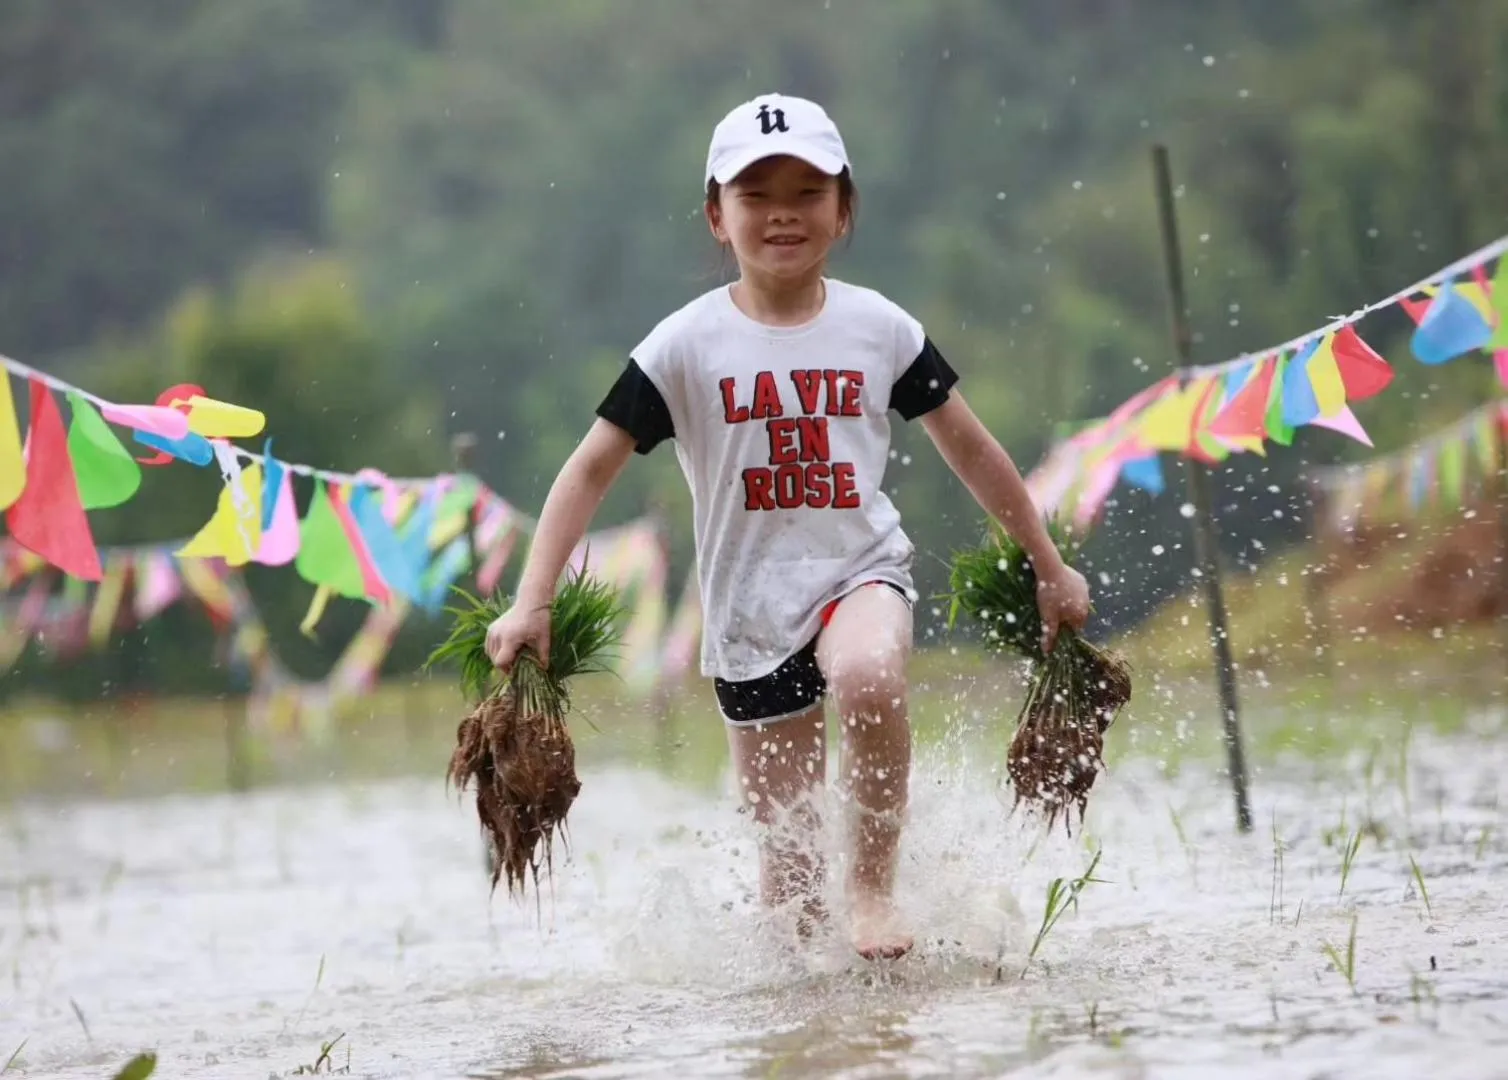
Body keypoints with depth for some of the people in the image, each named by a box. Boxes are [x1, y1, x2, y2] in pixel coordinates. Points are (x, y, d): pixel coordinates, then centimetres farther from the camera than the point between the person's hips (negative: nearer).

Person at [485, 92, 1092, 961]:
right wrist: (532, 603, -13)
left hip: (861, 570, -1)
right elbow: (591, 471, -4)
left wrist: (1051, 569, 15)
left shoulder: (880, 328, 0)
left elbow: (972, 450, 10)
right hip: (749, 607, 1)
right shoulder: (687, 345, -5)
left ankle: (875, 886, -17)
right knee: (788, 850, 4)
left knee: (869, 676, -36)